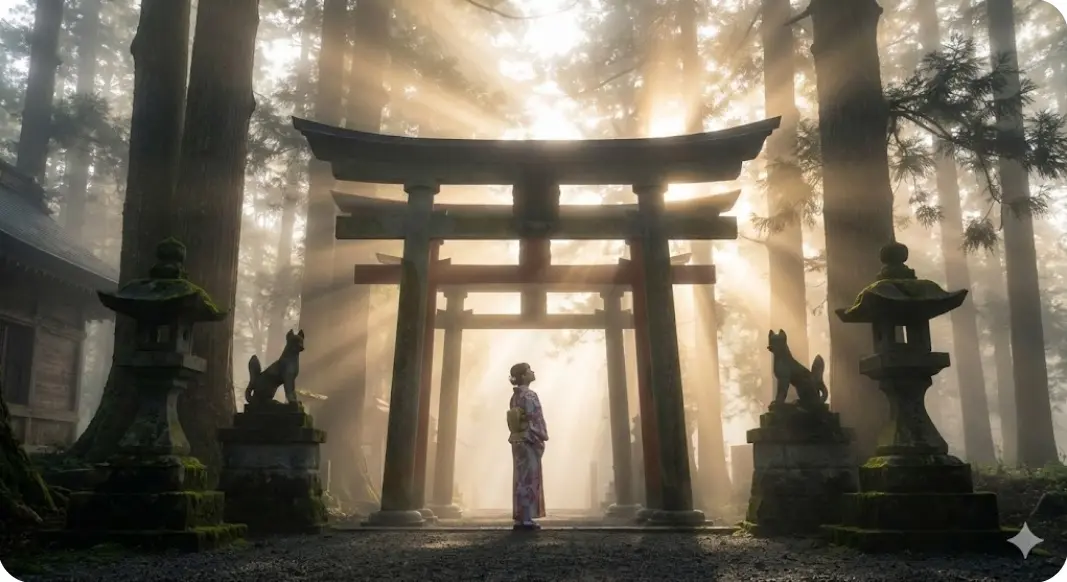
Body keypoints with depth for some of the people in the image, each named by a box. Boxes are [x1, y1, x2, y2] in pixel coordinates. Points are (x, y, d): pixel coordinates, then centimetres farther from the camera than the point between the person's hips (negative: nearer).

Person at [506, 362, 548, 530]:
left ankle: (520, 518, 11)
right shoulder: (529, 395, -12)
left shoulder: (515, 396, 15)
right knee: (529, 479, -7)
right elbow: (533, 421, -18)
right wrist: (541, 440, -14)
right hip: (529, 441, -9)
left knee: (521, 480, 9)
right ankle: (526, 518, -7)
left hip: (518, 441, 9)